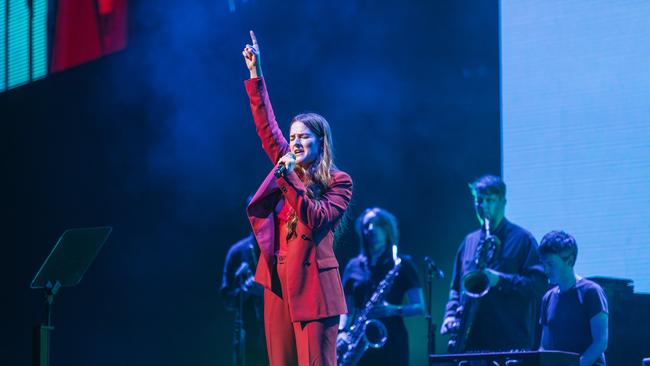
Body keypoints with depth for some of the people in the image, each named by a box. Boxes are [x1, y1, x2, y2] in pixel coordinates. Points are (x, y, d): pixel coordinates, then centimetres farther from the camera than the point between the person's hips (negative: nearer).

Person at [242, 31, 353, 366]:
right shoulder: (287, 166, 15)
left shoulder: (338, 182, 0)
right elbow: (266, 126, 12)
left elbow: (318, 217, -14)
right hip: (277, 281, 6)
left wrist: (290, 180, -18)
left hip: (312, 284, -6)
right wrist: (255, 74, 7)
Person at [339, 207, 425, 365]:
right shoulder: (354, 266, 15)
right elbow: (347, 309, 16)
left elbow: (419, 307, 1)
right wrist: (342, 332, -4)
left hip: (392, 342, -3)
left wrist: (394, 310, -17)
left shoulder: (402, 265, 6)